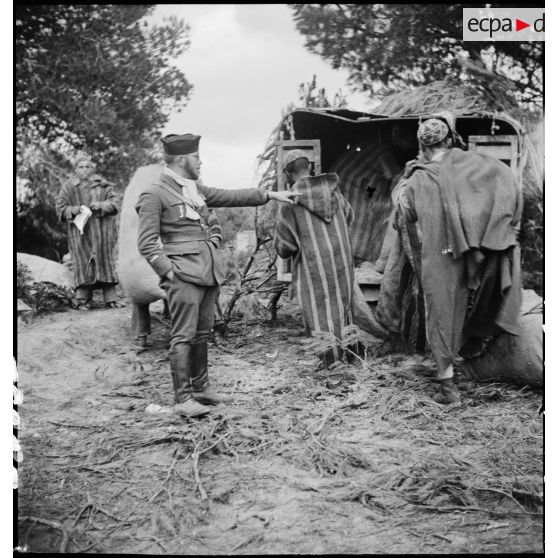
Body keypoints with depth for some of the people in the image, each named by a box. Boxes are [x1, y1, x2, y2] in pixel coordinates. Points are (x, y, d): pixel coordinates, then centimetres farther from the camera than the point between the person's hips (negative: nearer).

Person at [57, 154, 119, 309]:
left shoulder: (102, 184, 10)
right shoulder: (68, 187, 8)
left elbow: (114, 203, 6)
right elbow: (60, 207, 7)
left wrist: (101, 205, -13)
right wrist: (71, 210, -13)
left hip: (102, 231, 1)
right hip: (80, 233, -1)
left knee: (105, 260, 0)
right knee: (83, 263, -7)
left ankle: (110, 299, 2)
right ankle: (83, 299, -6)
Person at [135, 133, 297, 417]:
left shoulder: (195, 188, 16)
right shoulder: (154, 195, -7)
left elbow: (230, 196, 22)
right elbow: (146, 243, -9)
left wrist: (269, 195, 21)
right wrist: (170, 272, -14)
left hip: (207, 271, 8)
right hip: (184, 275, -8)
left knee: (202, 333, 14)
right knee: (183, 336, -7)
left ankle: (201, 388, 24)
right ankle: (183, 399, -2)